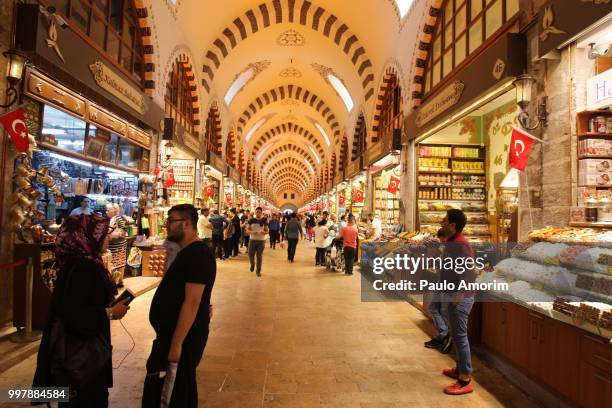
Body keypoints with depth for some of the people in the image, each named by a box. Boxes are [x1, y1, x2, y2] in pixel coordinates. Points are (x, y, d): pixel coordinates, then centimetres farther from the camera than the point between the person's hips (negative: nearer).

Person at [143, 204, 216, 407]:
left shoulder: (198, 255, -22)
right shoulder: (186, 252, 11)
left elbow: (192, 302, -27)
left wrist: (176, 343, -26)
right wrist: (170, 339, 21)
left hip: (184, 337, -10)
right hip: (171, 332, 10)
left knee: (179, 390, 6)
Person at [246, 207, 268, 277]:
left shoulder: (264, 221, 2)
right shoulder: (251, 220, 1)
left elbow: (267, 231, 4)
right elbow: (247, 229, 1)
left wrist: (264, 232, -19)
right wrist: (252, 232, -19)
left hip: (261, 240, 0)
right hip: (252, 240, 1)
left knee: (259, 256, 2)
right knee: (250, 254, 0)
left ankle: (258, 271, 14)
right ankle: (252, 264, 33)